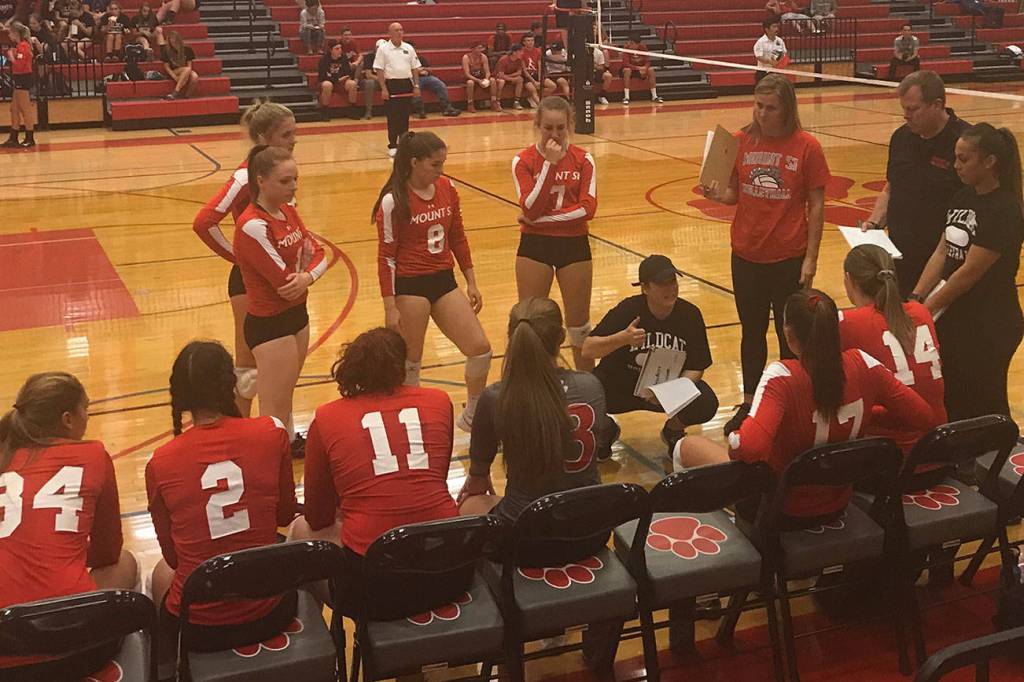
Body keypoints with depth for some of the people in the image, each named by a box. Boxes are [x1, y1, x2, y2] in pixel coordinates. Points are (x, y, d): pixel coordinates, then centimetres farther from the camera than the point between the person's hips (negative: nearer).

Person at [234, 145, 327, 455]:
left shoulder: (288, 211, 4)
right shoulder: (252, 226, -23)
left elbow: (319, 254, 3)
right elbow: (284, 282, -24)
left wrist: (307, 276, -19)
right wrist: (304, 259, -4)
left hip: (297, 314, 9)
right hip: (270, 325, -9)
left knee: (286, 395, 26)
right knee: (274, 412, -6)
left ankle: (291, 442, 44)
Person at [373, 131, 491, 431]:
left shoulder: (446, 188, 3)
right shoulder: (394, 201, -14)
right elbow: (386, 256, -12)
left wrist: (471, 282, 13)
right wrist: (390, 308, -14)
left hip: (444, 281, 6)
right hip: (410, 286, -6)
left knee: (480, 348, 4)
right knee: (409, 364, 4)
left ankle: (472, 415, 24)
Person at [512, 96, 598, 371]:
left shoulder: (583, 159, -1)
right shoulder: (523, 161, -5)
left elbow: (588, 208, -11)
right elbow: (531, 209, -17)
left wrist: (544, 217, -18)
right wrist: (549, 163, -21)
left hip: (574, 245, 1)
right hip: (535, 245, -1)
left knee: (579, 325, 11)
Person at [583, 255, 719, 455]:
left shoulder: (690, 314, -11)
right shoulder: (628, 310, -19)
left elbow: (696, 367, -7)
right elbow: (587, 350, -24)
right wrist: (623, 338, -42)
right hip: (620, 386, -1)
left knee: (707, 405, -27)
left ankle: (673, 431, 12)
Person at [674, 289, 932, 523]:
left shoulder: (782, 376, -30)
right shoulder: (862, 364, -16)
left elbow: (750, 448, -42)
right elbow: (921, 417, -7)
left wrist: (734, 442, -20)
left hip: (782, 511, -5)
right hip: (836, 507, 5)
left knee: (687, 447, 15)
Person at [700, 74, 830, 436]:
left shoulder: (806, 147, -9)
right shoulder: (741, 142, 0)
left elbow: (816, 206, -6)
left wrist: (811, 258, -9)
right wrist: (718, 195, -14)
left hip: (789, 257, -3)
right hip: (746, 256, 3)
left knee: (790, 337, 8)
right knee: (751, 332, 15)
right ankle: (749, 403, 28)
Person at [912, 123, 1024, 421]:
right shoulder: (963, 197, 6)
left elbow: (970, 272, -18)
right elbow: (942, 252, 7)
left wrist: (927, 307, -11)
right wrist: (915, 298, -2)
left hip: (989, 328, -7)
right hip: (955, 317, 7)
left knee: (983, 410, 4)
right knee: (950, 406, 14)